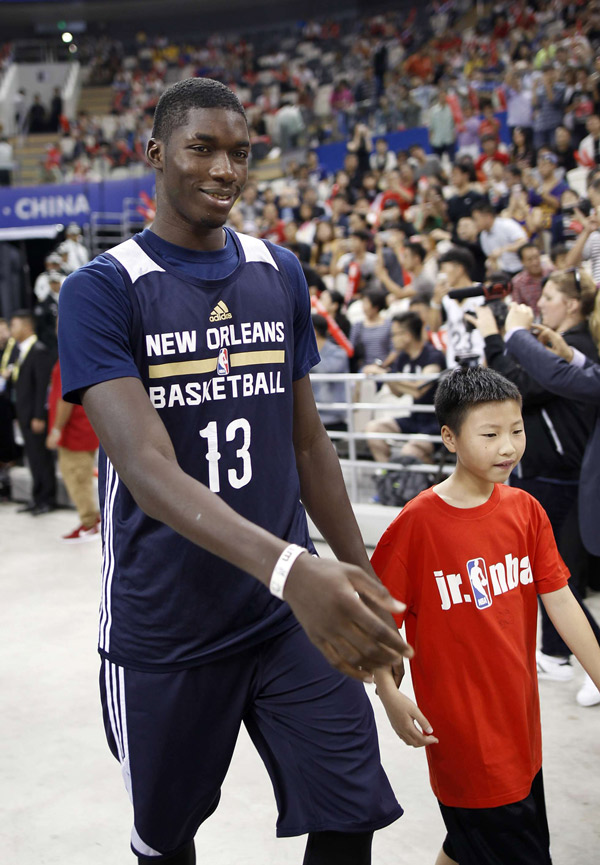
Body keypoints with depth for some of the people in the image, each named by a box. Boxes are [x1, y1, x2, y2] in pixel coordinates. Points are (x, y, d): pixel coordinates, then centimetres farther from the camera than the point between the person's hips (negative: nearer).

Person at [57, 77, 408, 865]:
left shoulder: (281, 274, 5)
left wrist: (362, 578, 9)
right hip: (165, 632, -3)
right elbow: (147, 468, -25)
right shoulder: (102, 290, -12)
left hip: (294, 617, 4)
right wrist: (289, 567, -39)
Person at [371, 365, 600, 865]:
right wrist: (389, 695, -18)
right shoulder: (418, 522, -16)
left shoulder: (525, 510, 0)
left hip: (519, 721, 6)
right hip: (461, 727, -6)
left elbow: (560, 601, 1)